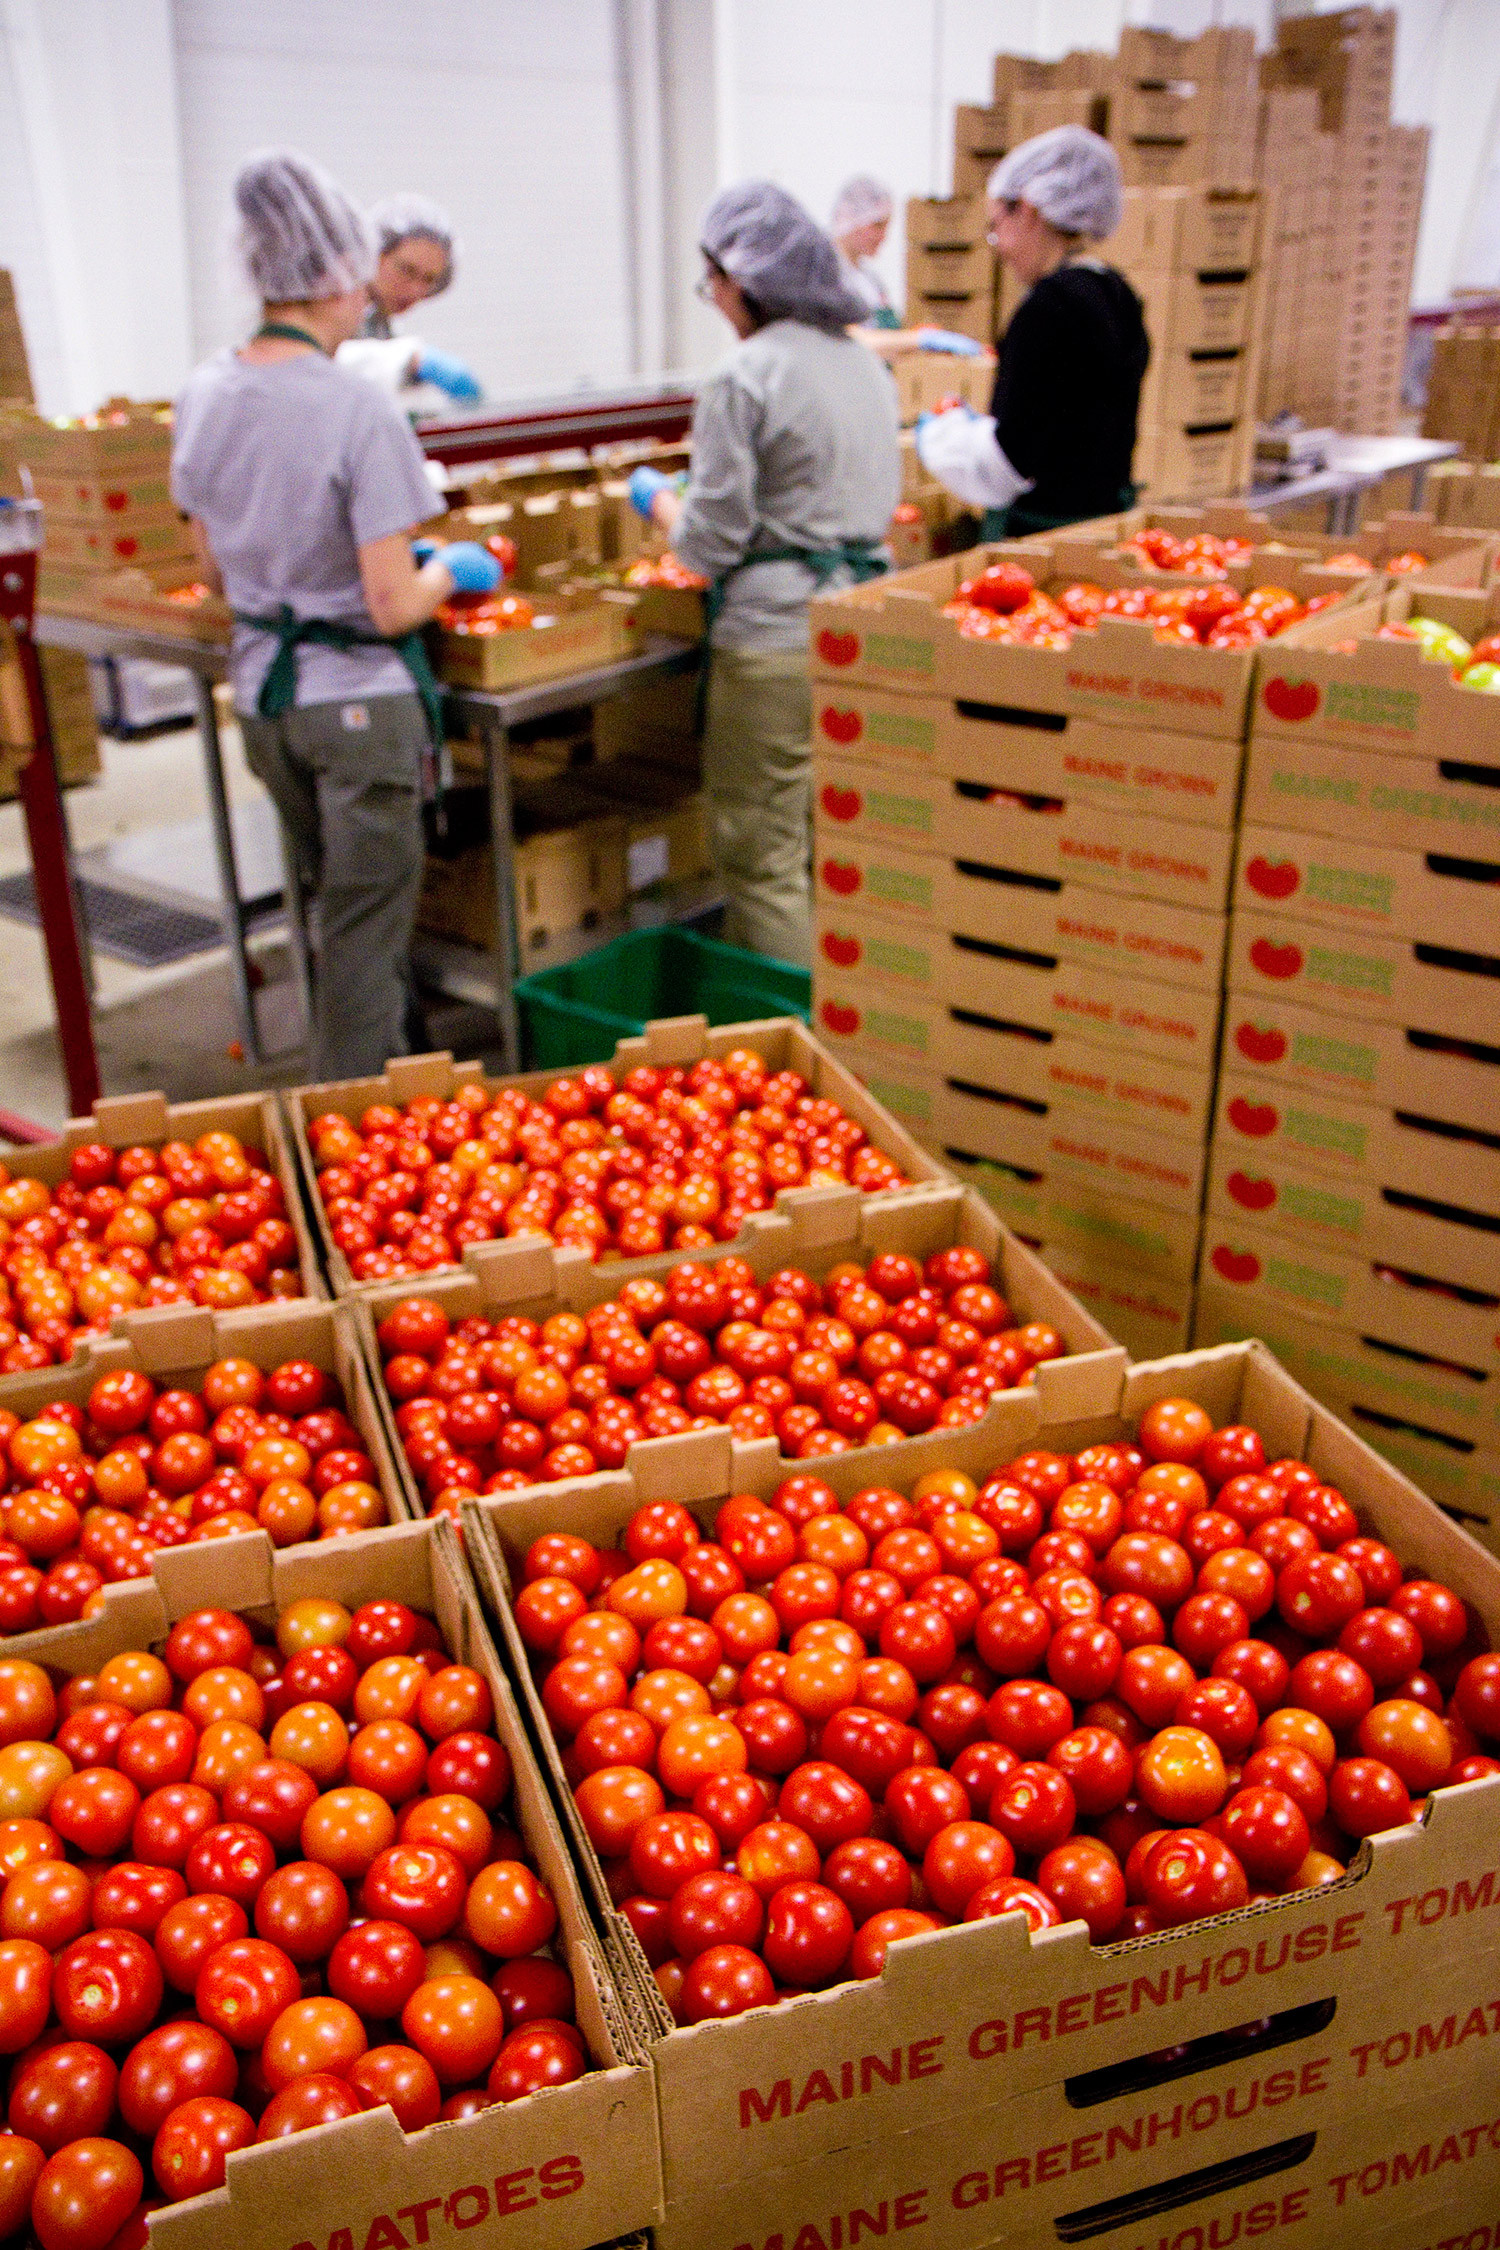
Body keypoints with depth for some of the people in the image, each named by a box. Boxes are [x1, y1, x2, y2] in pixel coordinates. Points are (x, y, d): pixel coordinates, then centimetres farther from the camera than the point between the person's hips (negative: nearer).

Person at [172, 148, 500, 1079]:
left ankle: (332, 1099, 38)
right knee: (367, 934, 4)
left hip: (261, 691, 7)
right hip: (358, 699, -7)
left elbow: (216, 572, 10)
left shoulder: (205, 395, 1)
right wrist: (453, 568, -1)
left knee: (327, 909, 24)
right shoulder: (360, 412, -19)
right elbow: (392, 608, -20)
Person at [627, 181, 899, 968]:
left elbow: (711, 541, -11)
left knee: (761, 857, 1)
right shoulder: (867, 366, 13)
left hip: (776, 641, -8)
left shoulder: (744, 379, -12)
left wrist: (656, 498, 7)